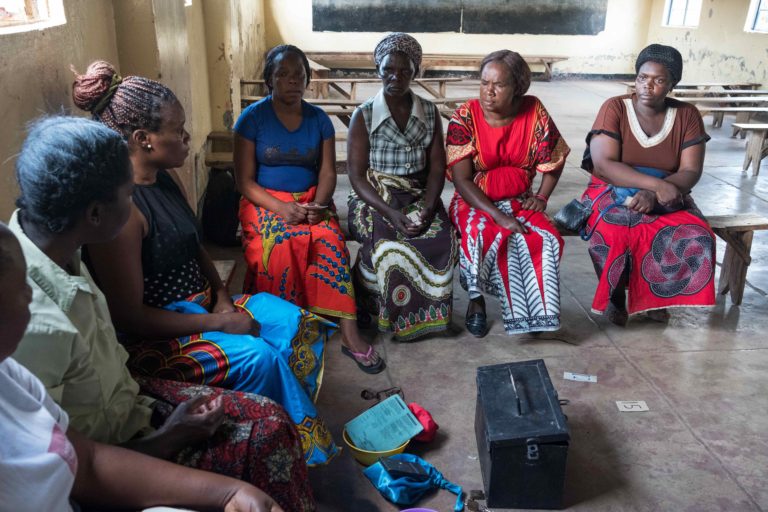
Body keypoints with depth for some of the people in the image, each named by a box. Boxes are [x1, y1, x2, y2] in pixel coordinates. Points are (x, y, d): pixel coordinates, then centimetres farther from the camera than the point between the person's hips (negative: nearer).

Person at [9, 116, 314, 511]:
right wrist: (168, 438, -18)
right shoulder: (36, 324, -36)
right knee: (265, 438, -8)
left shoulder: (56, 248, -9)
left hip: (122, 400, 8)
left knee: (268, 418, 3)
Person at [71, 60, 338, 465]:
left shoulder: (162, 180, 3)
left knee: (291, 319, -4)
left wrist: (221, 295, -1)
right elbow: (128, 316, -24)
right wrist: (216, 323, -20)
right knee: (259, 358, -25)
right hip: (152, 334, -9)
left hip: (198, 301, 9)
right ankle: (306, 447, -3)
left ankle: (297, 424, 4)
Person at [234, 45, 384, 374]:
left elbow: (327, 171, 3)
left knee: (330, 241, -30)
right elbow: (245, 180, -6)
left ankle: (349, 333, -30)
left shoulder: (319, 119, 6)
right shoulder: (252, 118, -3)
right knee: (281, 245, -35)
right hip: (265, 201, -2)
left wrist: (319, 204, -18)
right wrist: (281, 208, -21)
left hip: (311, 199, 2)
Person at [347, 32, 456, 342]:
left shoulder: (429, 113, 6)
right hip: (374, 198, -2)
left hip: (419, 196, 3)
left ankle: (428, 312, -6)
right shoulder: (363, 116, -3)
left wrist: (428, 207, -17)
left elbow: (437, 167, 2)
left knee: (442, 238, -26)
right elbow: (357, 176, -8)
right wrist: (390, 212, -22)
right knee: (387, 242, -32)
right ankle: (378, 313, -9)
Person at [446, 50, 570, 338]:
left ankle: (539, 309, -7)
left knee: (546, 238, -25)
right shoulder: (465, 117, -13)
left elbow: (554, 158, 9)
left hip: (519, 200, 3)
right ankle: (476, 298, -7)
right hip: (476, 202, -2)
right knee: (499, 239, -32)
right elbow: (462, 180, -16)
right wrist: (498, 216, -26)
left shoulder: (534, 111, -6)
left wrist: (542, 197, -6)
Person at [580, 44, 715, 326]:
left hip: (667, 198, 3)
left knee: (696, 238, -25)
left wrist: (654, 193, -26)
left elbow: (691, 172, -6)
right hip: (614, 192, -3)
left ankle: (656, 294, 3)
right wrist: (657, 184, -29)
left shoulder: (687, 115, -1)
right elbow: (603, 165, -20)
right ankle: (615, 296, -4)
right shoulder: (615, 108, -9)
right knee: (612, 236, -35)